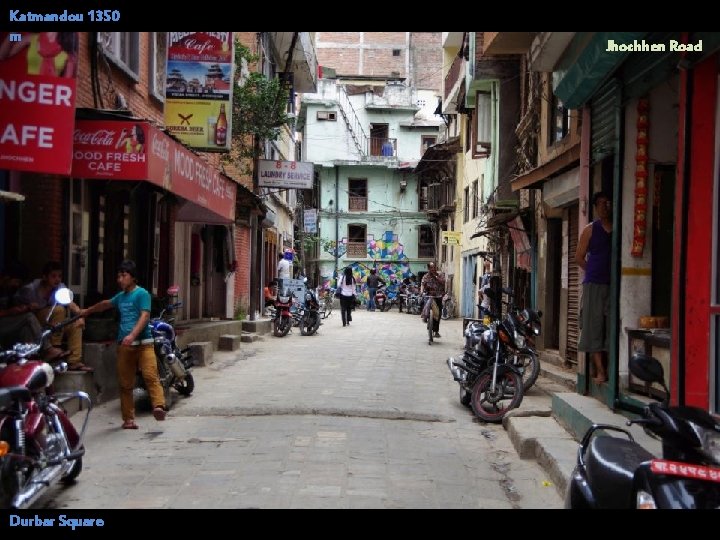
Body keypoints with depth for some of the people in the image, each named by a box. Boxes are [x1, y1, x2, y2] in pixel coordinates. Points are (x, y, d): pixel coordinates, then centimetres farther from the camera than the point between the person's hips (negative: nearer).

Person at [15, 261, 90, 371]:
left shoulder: (61, 287, -6)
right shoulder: (30, 289, -20)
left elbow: (71, 304, -15)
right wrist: (27, 307, -33)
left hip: (51, 323, 6)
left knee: (76, 324, -9)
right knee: (59, 309, -26)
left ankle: (74, 362, -12)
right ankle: (54, 347, -21)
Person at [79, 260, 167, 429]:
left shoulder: (141, 293, -2)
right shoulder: (121, 296, 19)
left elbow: (145, 316, -14)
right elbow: (106, 304, 40)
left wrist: (132, 335, -26)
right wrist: (87, 311, 54)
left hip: (143, 343, -6)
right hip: (124, 345, 6)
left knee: (151, 376, -21)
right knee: (125, 383, 4)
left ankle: (159, 406, -32)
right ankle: (128, 418, 8)